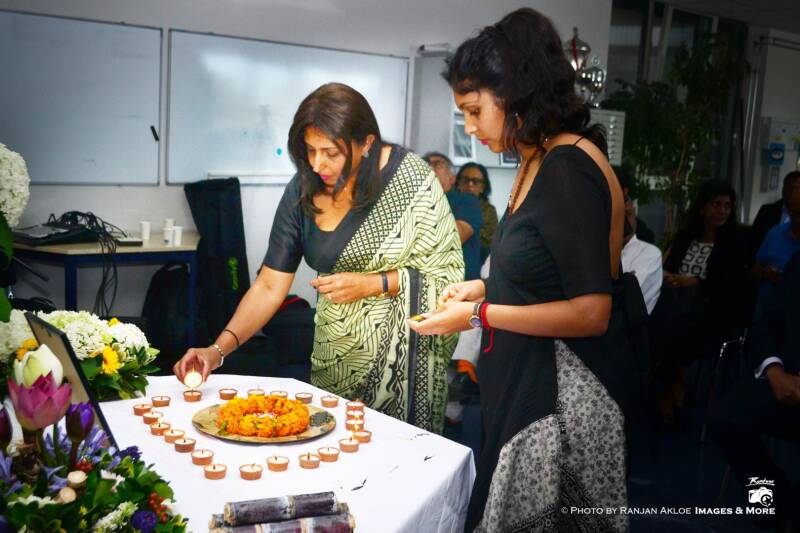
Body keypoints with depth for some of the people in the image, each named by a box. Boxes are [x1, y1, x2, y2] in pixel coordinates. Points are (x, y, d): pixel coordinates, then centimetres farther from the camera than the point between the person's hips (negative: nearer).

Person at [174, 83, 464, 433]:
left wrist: (371, 284, -19)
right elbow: (269, 286, -3)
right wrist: (218, 349, -14)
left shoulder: (410, 178, -15)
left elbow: (448, 272, -11)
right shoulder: (302, 191, -5)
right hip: (336, 352, 3)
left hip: (405, 351, -3)